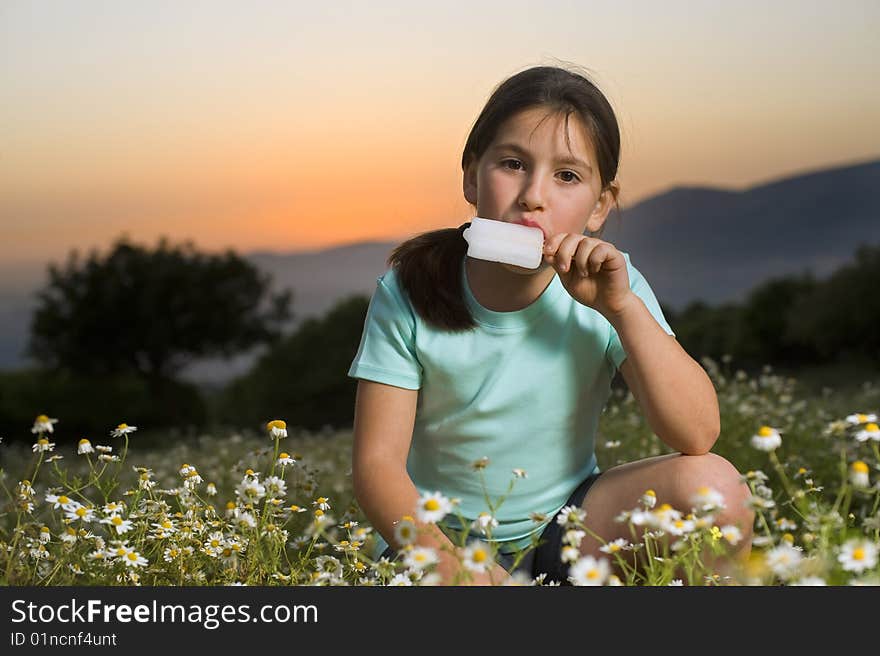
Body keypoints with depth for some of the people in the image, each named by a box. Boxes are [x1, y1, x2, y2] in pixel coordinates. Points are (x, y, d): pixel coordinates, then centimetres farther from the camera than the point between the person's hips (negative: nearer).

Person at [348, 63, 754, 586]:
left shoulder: (605, 288, -8)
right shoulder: (411, 292, -12)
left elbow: (699, 434, -17)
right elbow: (378, 462, -14)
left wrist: (622, 307, -25)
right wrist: (446, 560, -31)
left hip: (567, 526, 3)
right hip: (441, 537, -2)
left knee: (713, 485, -21)